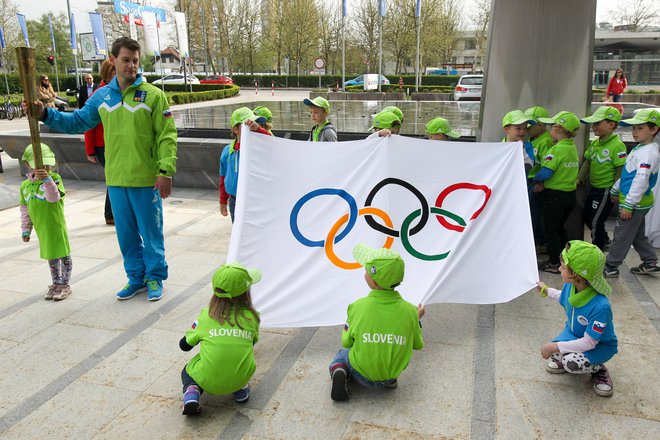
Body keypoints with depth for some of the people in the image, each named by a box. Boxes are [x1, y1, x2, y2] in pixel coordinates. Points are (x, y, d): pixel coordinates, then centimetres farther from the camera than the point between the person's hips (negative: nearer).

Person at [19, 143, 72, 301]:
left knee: (63, 254, 5)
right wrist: (26, 229, 12)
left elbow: (54, 197, -28)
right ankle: (56, 284, 30)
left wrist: (47, 179, -40)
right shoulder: (25, 185, 6)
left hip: (56, 226, -5)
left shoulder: (55, 178, -10)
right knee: (51, 257, 17)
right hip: (41, 229, 5)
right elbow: (24, 209, 12)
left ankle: (64, 284, 18)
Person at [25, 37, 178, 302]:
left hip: (146, 180, -5)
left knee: (151, 231, 6)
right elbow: (78, 121, 18)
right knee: (126, 233, 14)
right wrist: (45, 114, 5)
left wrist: (166, 171, -16)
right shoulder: (102, 96, 9)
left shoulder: (153, 95, -7)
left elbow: (167, 135, -10)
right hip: (115, 180, 5)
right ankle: (136, 277, 29)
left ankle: (155, 277, 23)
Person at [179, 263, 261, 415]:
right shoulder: (252, 317, -3)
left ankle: (192, 391, 0)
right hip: (241, 378, 2)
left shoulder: (205, 316, -4)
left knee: (187, 370, 31)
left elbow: (184, 345, 9)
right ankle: (240, 389, 15)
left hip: (208, 382, -1)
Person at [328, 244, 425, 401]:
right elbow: (418, 345, -1)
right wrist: (417, 319, 15)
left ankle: (339, 372, -2)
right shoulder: (409, 311, -16)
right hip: (392, 373, 3)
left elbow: (346, 342, -9)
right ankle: (389, 378, 10)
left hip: (362, 375, -3)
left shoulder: (357, 307, -21)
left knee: (342, 354, 29)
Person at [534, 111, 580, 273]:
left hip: (555, 195, -8)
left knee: (550, 229, 5)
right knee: (560, 228, 21)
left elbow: (546, 171, -24)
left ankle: (553, 263, 11)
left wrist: (537, 180, -3)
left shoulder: (557, 149, -19)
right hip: (570, 194, 8)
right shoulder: (572, 147, 6)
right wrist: (543, 183, -2)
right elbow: (565, 170, 7)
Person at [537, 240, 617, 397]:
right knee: (553, 353, -19)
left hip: (599, 344, -6)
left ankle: (598, 369, 1)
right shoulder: (570, 286, -18)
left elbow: (588, 343, -32)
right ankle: (562, 358, 16)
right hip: (573, 334, 6)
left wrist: (555, 347, -31)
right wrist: (546, 290, 21)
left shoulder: (601, 306, -38)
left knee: (572, 363, -31)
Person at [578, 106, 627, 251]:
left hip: (605, 190, -9)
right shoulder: (595, 143, 4)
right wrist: (580, 179, 5)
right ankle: (605, 241, 42)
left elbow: (621, 170, -20)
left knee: (596, 221, 0)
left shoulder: (617, 145, -20)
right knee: (586, 217, 21)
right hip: (593, 188, 9)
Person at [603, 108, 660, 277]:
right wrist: (615, 190, 25)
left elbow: (641, 180, -27)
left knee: (621, 235, 0)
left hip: (636, 203, -10)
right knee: (637, 234, 21)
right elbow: (627, 173, 21)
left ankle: (611, 267, 10)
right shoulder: (639, 149, 11)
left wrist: (628, 205, -27)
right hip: (637, 203, 10)